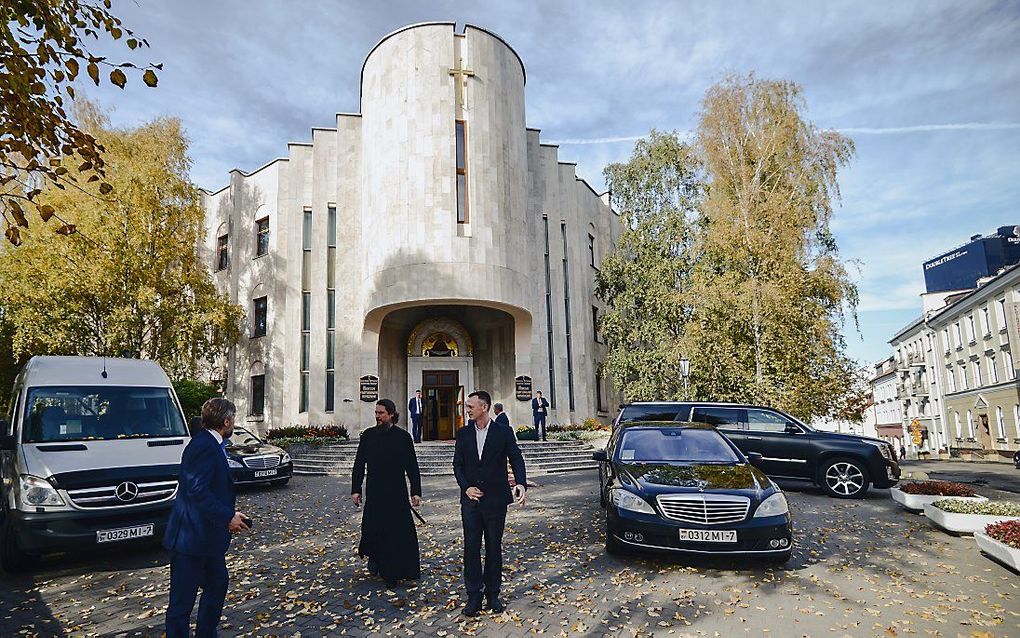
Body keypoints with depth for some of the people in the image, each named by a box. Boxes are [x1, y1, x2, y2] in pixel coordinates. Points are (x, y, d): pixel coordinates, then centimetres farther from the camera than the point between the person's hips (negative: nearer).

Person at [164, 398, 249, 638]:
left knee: (217, 585, 22)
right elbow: (197, 491, -27)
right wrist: (228, 517, -21)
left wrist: (229, 512, 9)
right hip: (192, 537, -11)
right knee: (182, 600, 3)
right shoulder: (205, 446, -21)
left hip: (207, 535, 11)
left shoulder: (211, 444, 11)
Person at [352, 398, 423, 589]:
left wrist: (416, 491, -4)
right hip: (374, 493, 1)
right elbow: (359, 464, 7)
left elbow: (412, 466, 0)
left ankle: (392, 574, 14)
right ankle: (374, 556, 30)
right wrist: (355, 489, 2)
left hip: (397, 494, -1)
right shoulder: (368, 435, 3)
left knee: (397, 532, 0)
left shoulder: (403, 436, -2)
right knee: (372, 529, -2)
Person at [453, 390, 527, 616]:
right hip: (470, 499, 2)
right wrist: (466, 487, -6)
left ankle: (493, 594, 22)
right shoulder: (463, 433, 5)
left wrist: (521, 484, -21)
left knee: (494, 548, 9)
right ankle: (474, 596, 13)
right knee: (471, 548, 2)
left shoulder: (503, 432, -3)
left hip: (495, 500, -2)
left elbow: (516, 459, -5)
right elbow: (458, 464, 8)